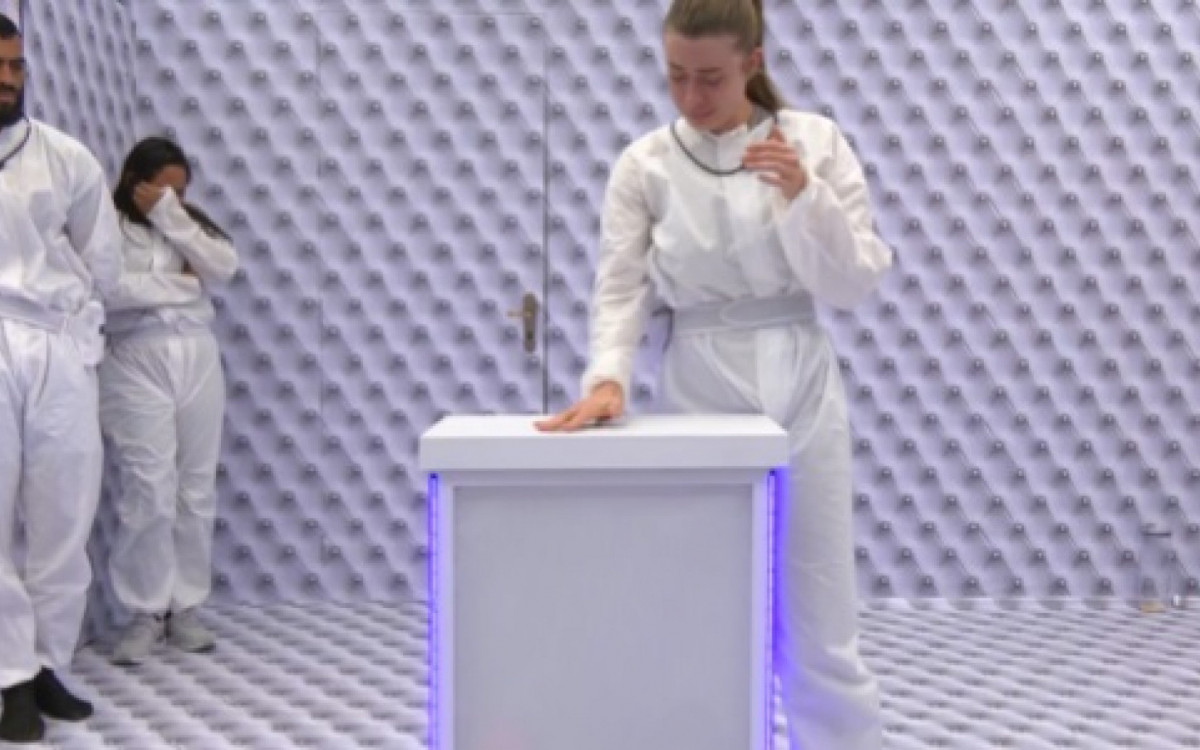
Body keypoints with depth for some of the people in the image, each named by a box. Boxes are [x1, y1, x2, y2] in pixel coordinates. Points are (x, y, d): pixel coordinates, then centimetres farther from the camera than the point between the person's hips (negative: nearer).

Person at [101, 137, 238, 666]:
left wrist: (170, 216, -4)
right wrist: (183, 284, -6)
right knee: (149, 493, -9)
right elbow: (108, 290, -16)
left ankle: (185, 608, 13)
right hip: (137, 362, -4)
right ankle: (145, 613, 3)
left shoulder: (188, 224, 15)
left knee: (197, 490, 4)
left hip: (198, 357, 5)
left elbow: (224, 268, -1)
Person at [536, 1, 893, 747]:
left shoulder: (815, 140, -2)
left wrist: (802, 194, -21)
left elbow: (852, 282, -6)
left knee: (821, 620, 4)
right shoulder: (645, 163, -1)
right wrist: (608, 378, -25)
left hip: (801, 389, 0)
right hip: (699, 391, 1)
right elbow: (621, 288, -7)